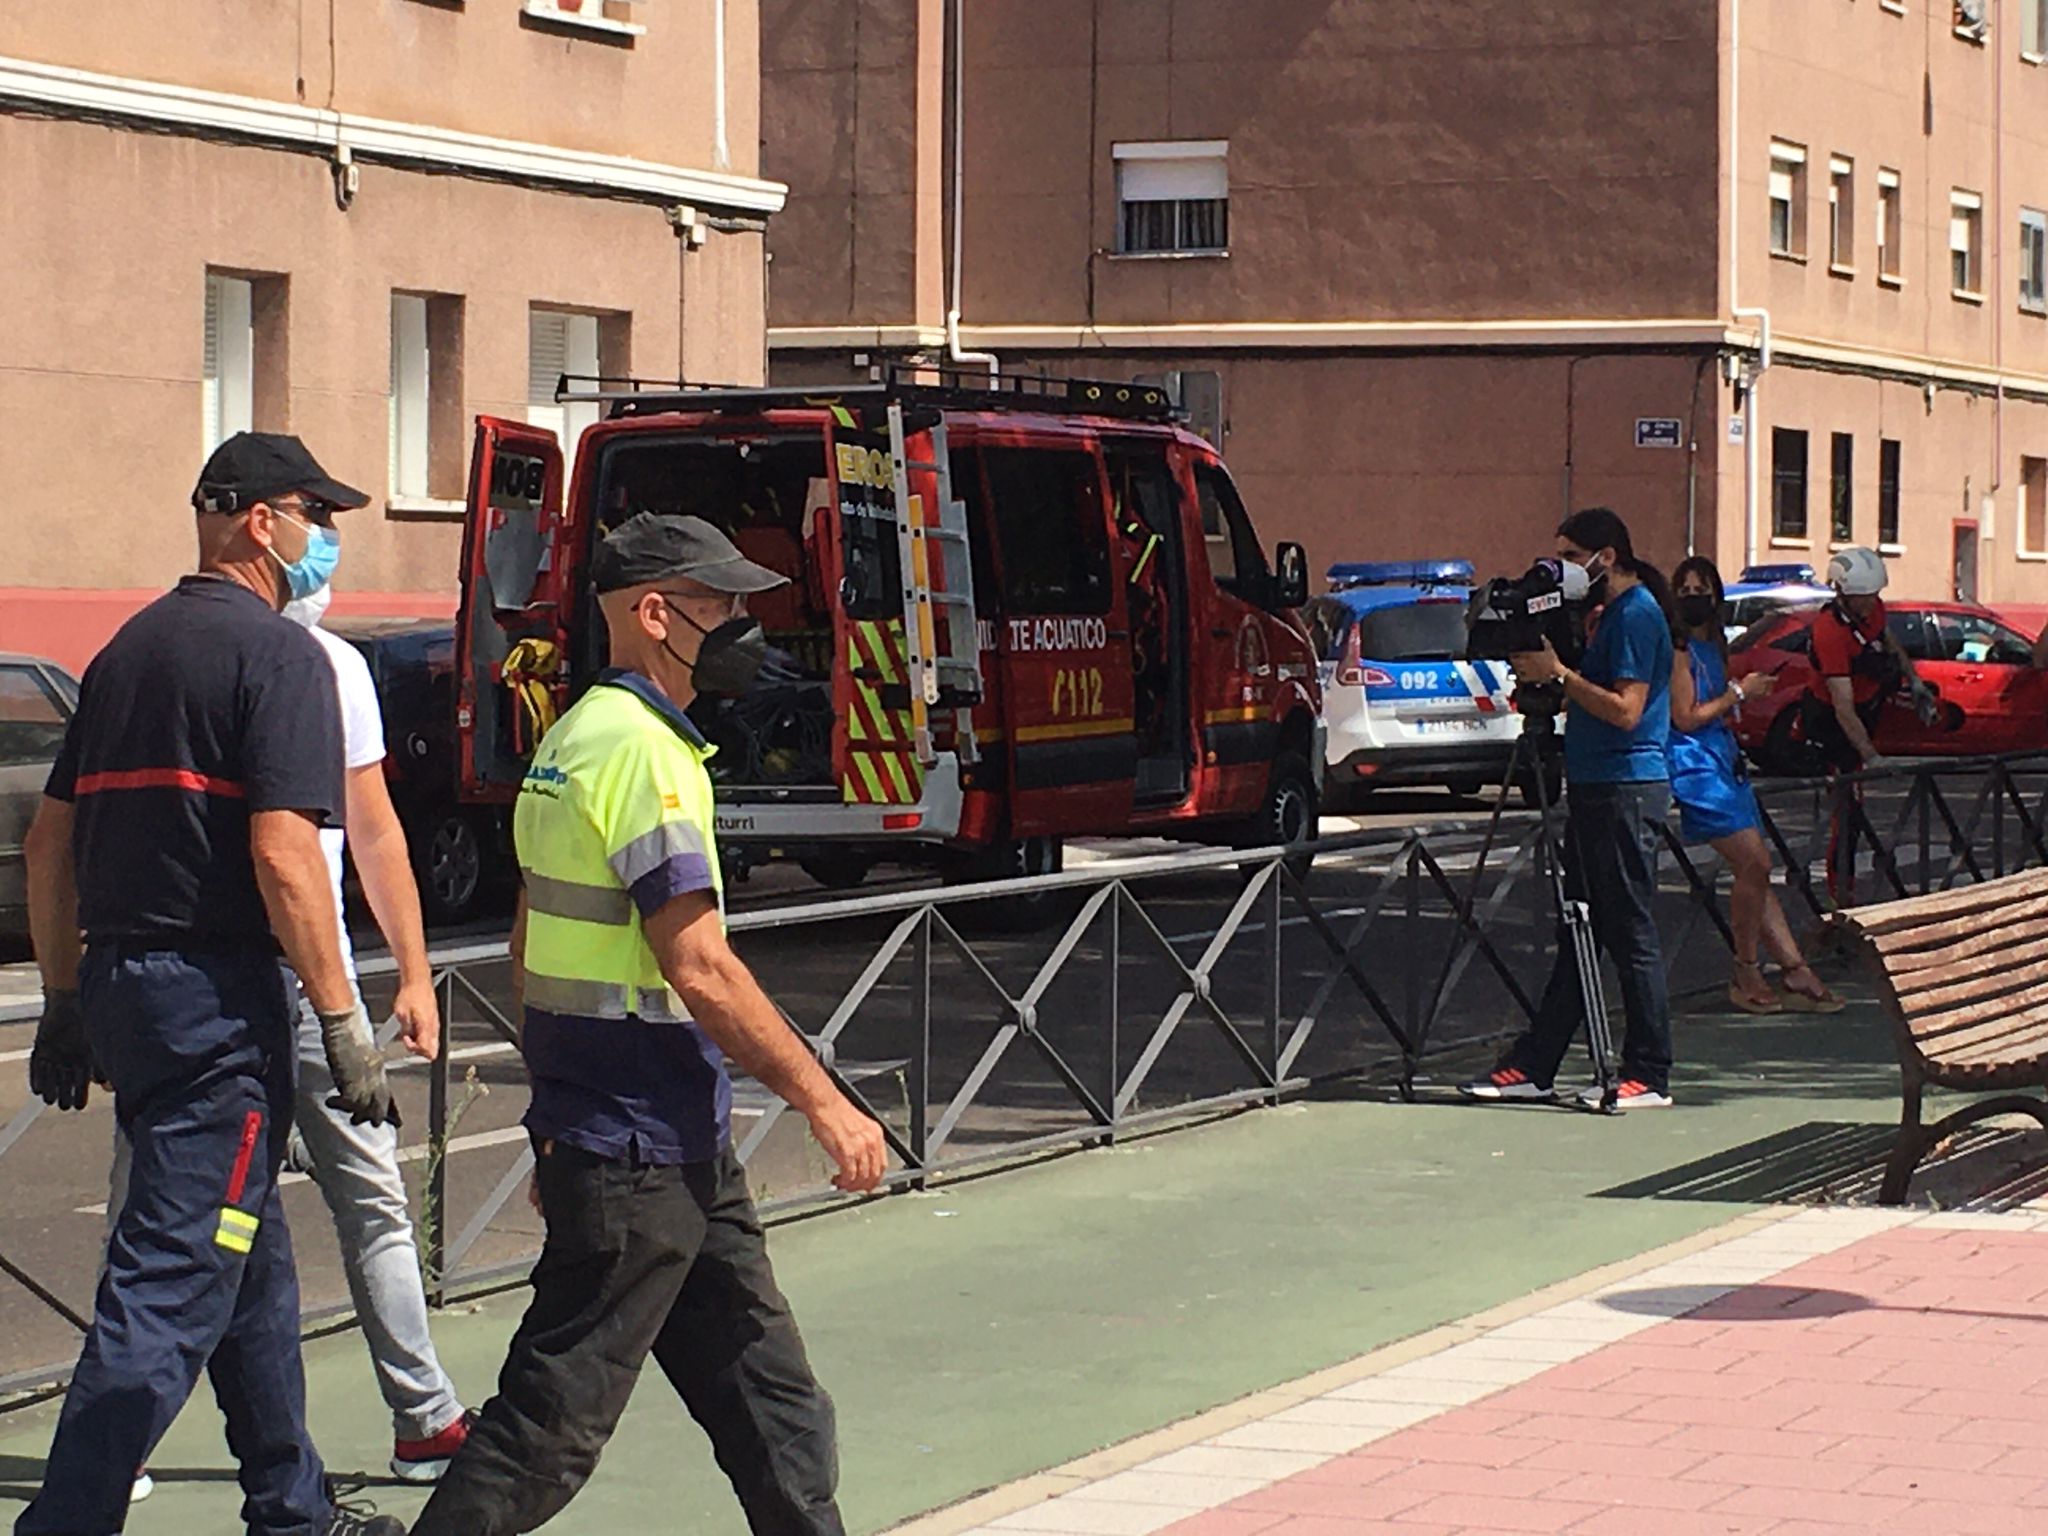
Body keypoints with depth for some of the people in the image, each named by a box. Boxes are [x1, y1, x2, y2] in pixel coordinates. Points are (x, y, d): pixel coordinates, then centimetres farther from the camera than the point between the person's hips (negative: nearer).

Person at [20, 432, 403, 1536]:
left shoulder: (131, 647, 15)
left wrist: (65, 1003, 22)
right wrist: (343, 1026, -15)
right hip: (218, 997, -9)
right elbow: (283, 855, -19)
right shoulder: (277, 654, -10)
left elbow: (51, 839, 17)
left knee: (249, 1260, 20)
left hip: (121, 983, 9)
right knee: (169, 1289, -8)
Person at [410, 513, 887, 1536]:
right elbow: (699, 967, -21)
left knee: (772, 1408, 12)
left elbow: (530, 948, 19)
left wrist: (561, 1121, 23)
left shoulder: (575, 737, 15)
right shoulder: (643, 751, -16)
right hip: (640, 1153, -10)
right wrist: (824, 1102, -15)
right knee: (553, 1422, -5)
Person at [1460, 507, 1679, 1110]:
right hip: (1596, 789, 10)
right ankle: (1533, 1066, 13)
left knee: (1631, 935, -6)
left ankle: (1649, 1077, -1)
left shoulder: (1637, 613, -12)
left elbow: (1625, 709, -20)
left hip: (1626, 791, -10)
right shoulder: (1612, 614, 18)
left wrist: (1559, 674, -17)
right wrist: (1547, 676, 10)